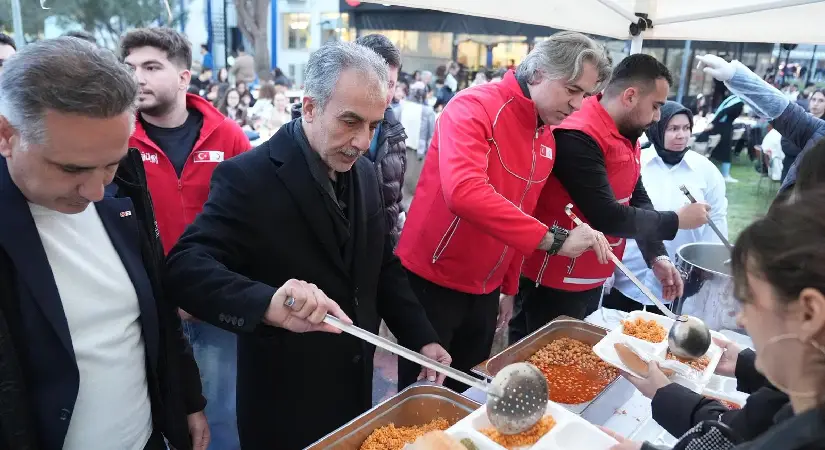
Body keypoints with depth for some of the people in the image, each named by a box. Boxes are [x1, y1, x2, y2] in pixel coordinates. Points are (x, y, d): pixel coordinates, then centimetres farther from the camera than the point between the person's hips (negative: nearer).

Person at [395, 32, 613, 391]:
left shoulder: (548, 139, 6)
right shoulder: (474, 106, -18)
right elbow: (463, 192, -35)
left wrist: (508, 286, 15)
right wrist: (552, 238, -35)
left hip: (484, 291, 7)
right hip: (432, 283, -7)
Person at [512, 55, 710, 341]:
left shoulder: (627, 136, 7)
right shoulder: (578, 137, -24)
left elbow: (637, 198, 9)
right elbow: (606, 217, -26)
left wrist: (657, 256, -5)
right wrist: (676, 220, -12)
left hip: (592, 281, 9)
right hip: (553, 285, -9)